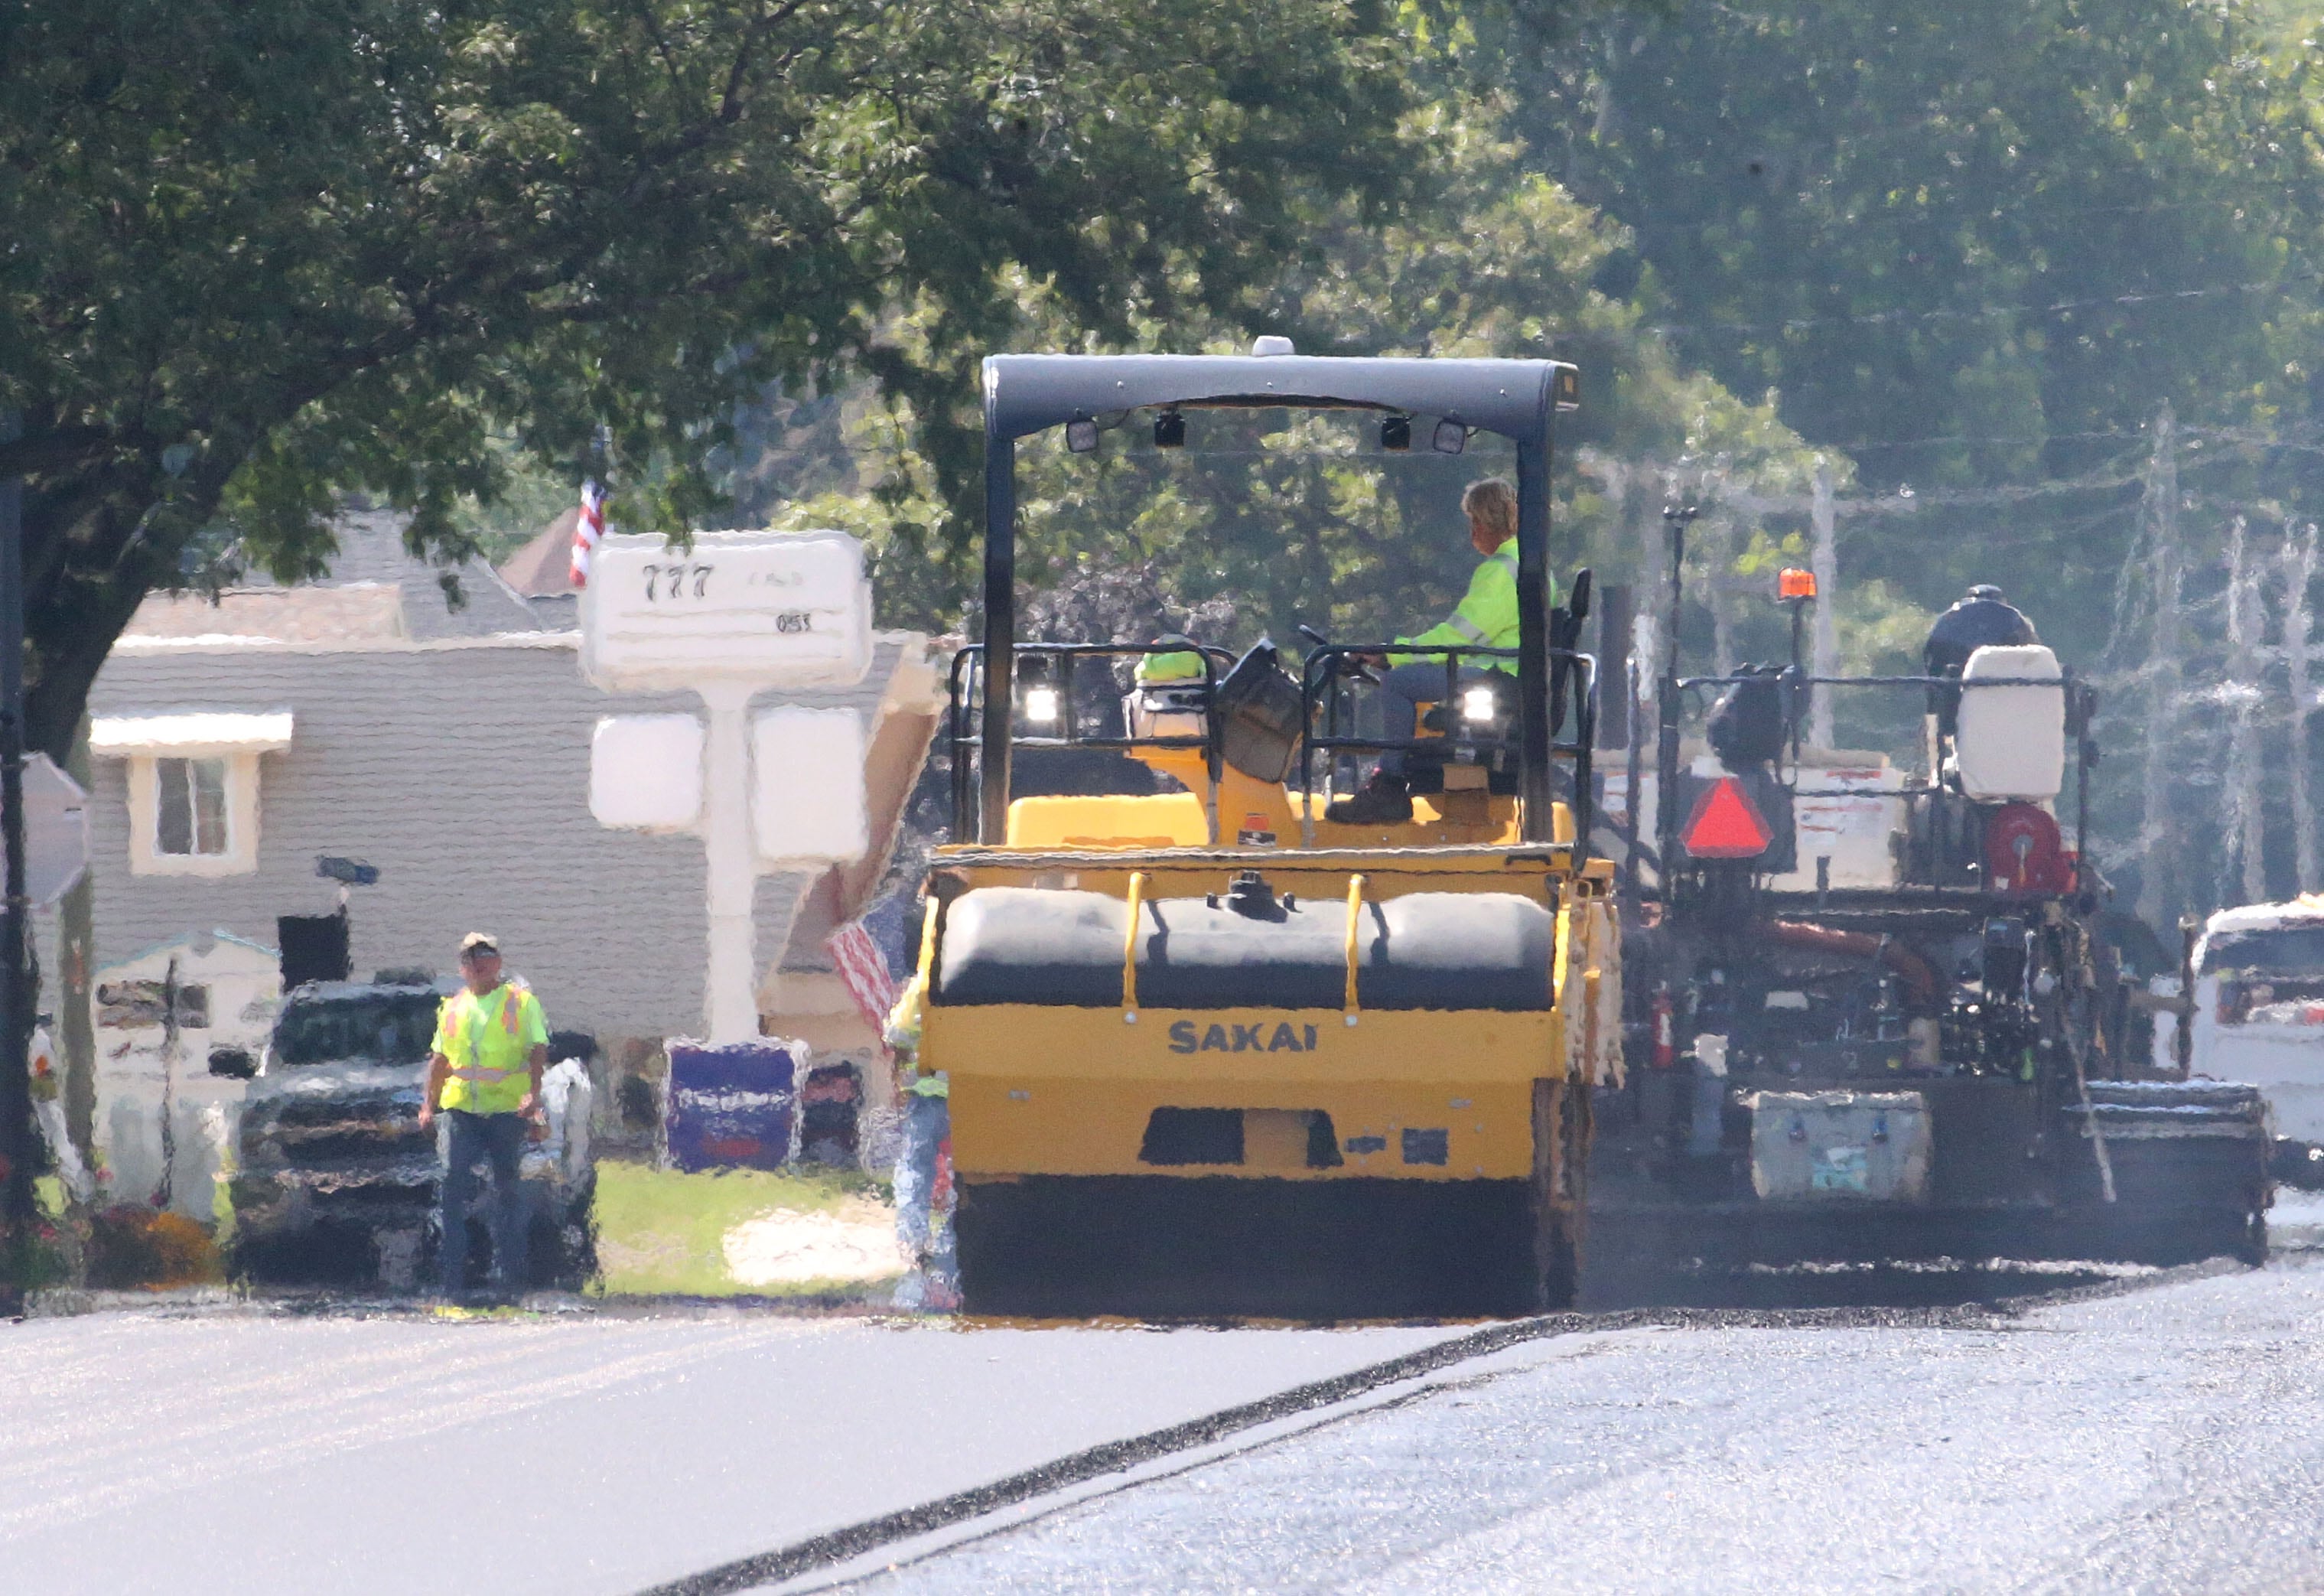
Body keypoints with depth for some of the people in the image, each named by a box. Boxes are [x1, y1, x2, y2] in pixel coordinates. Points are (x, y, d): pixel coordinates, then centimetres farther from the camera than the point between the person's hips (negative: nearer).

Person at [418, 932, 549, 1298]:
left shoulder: (520, 1002, 4)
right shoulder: (454, 1008, 15)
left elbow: (538, 1050, -5)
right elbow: (440, 1059, 21)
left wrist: (533, 1093, -19)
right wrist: (428, 1103, 14)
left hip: (506, 1108, -3)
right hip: (460, 1108, 3)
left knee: (505, 1187, 4)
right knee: (454, 1181, -8)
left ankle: (509, 1272, 11)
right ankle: (454, 1277, -8)